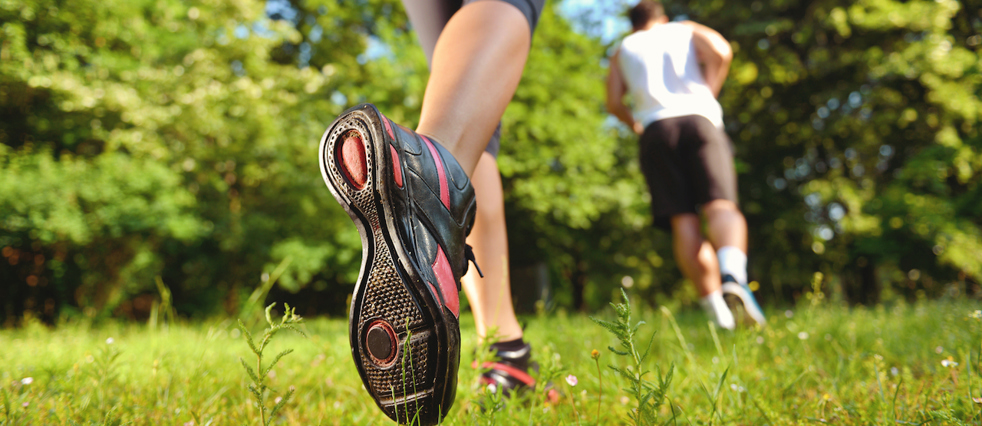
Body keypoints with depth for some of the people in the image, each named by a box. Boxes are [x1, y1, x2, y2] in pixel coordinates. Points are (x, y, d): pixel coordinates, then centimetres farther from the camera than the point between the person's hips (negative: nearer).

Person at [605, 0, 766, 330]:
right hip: (699, 120, -1)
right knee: (720, 206, -16)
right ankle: (732, 274, -45)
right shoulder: (686, 30, 25)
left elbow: (614, 103, 14)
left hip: (656, 129, 1)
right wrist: (710, 94, 14)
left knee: (683, 222, -6)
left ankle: (715, 305, -18)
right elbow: (721, 51, 4)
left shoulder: (623, 49, 27)